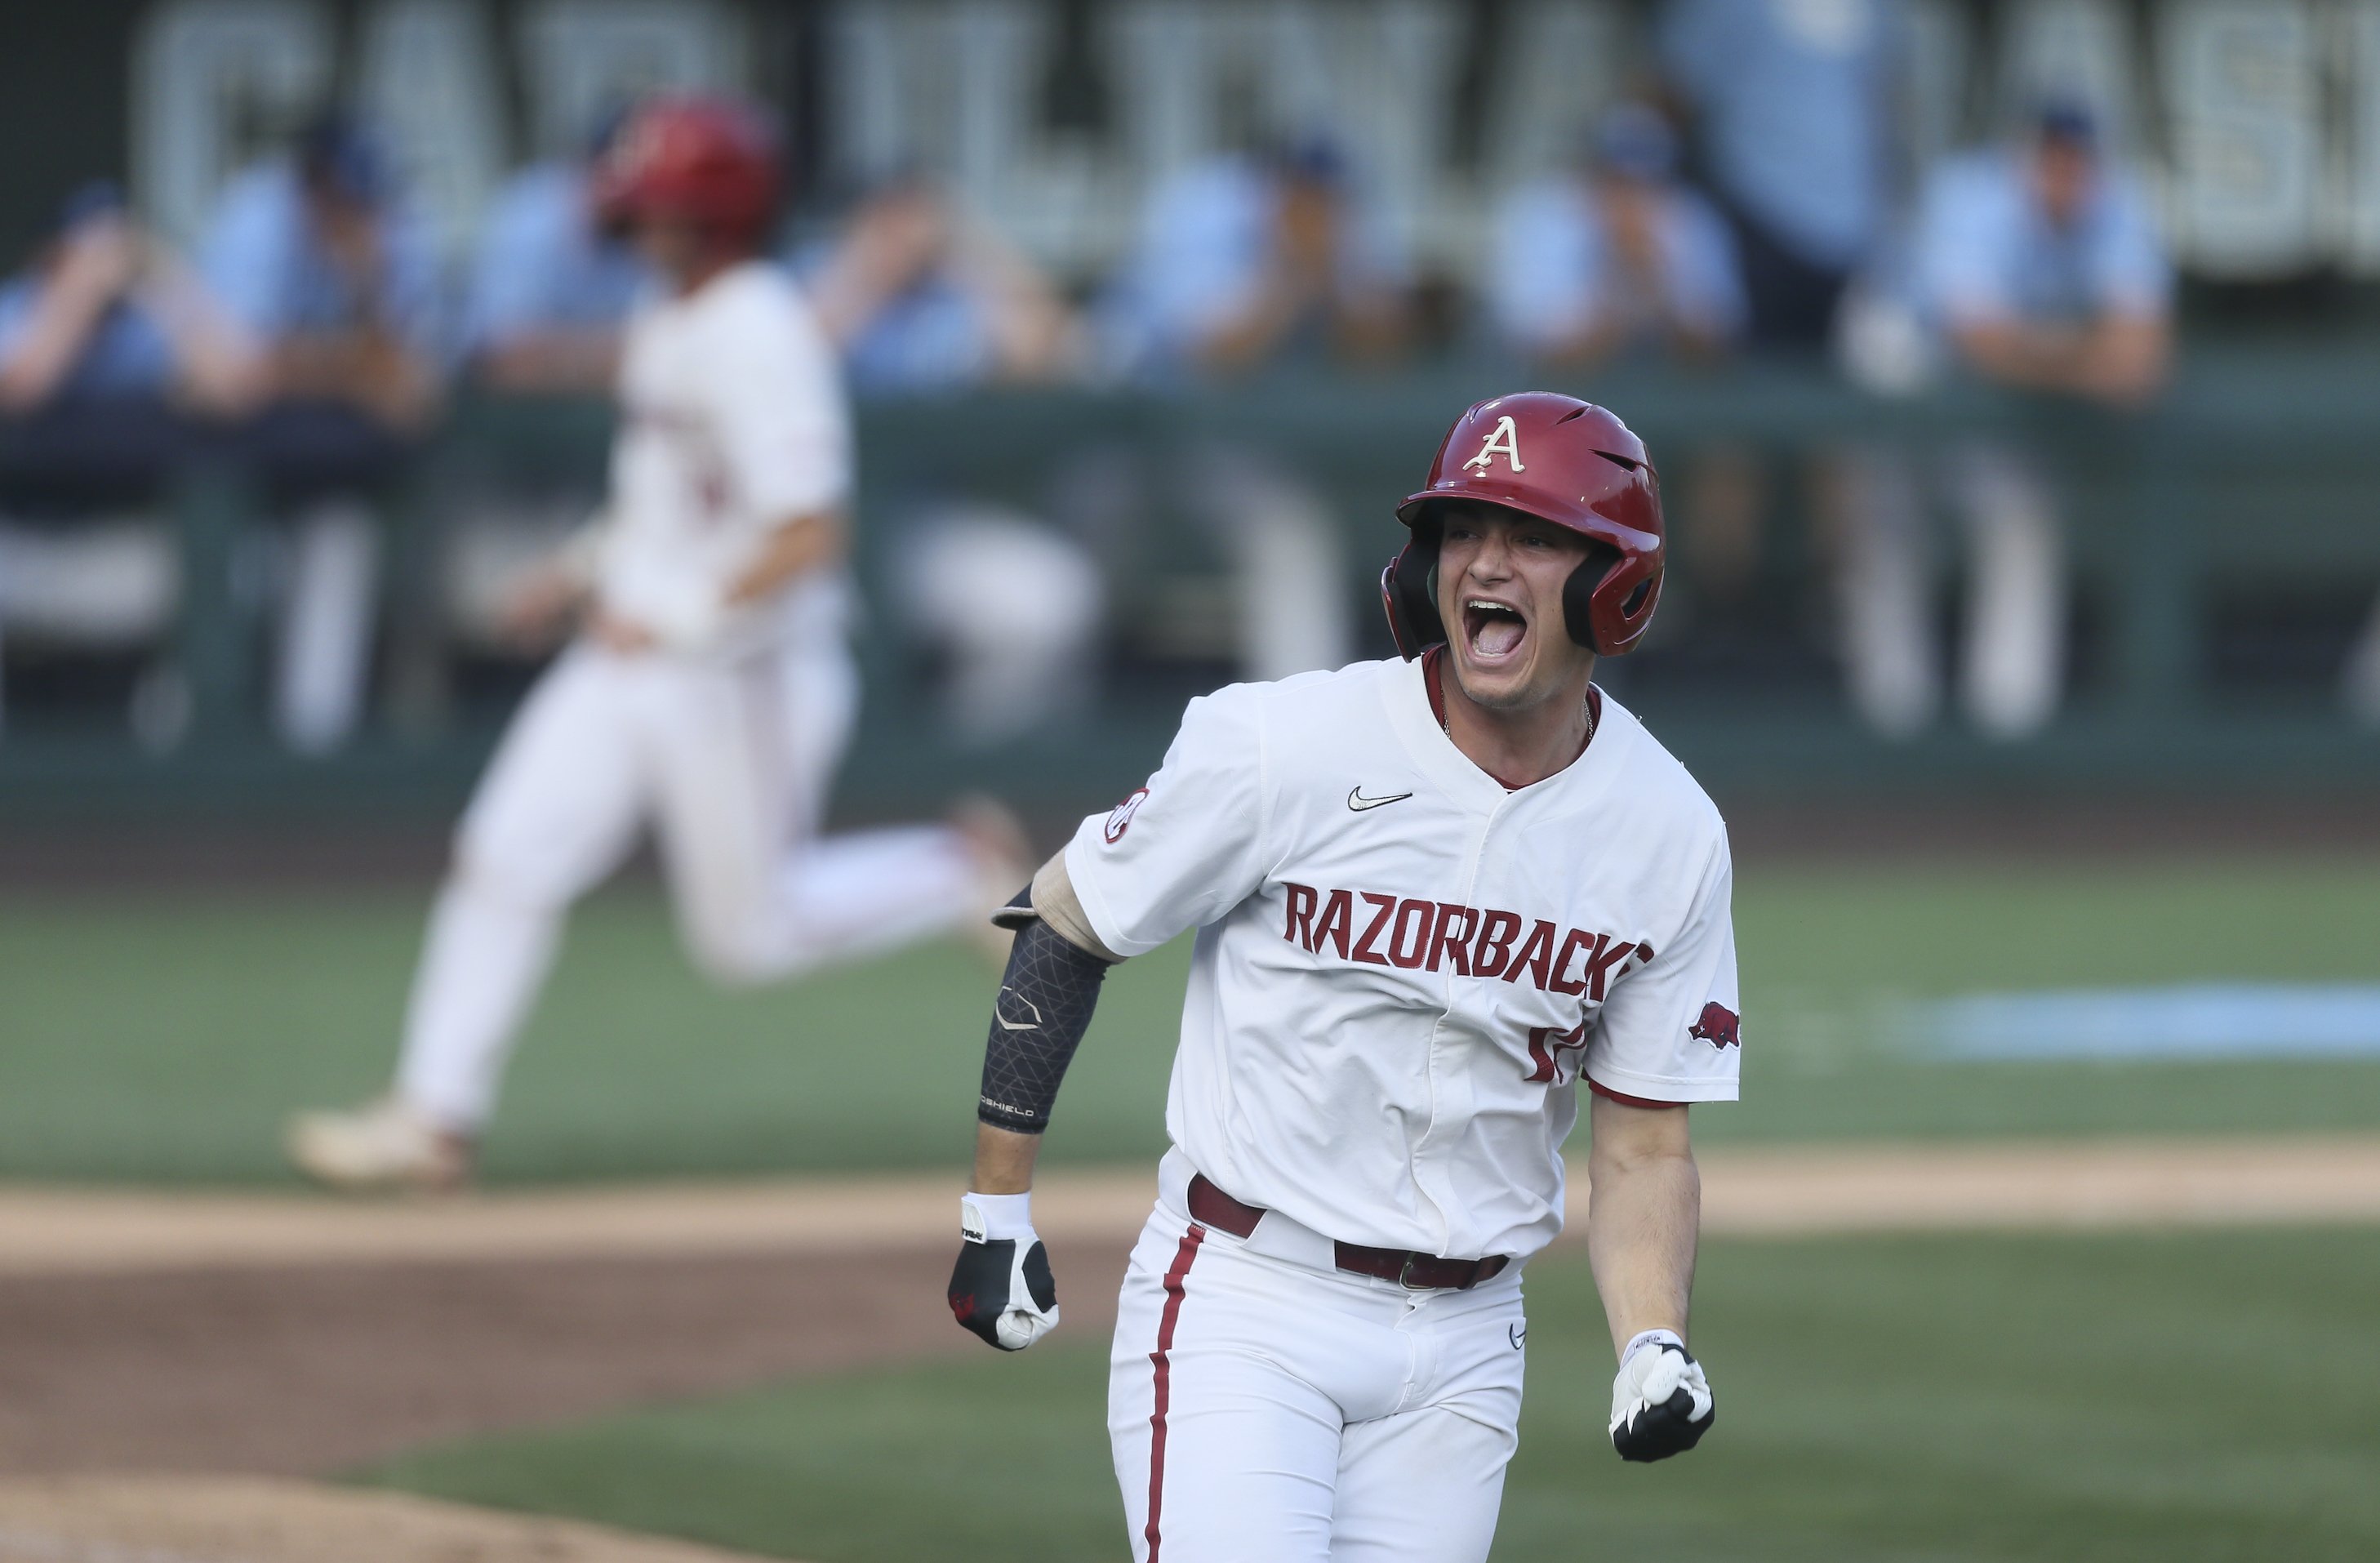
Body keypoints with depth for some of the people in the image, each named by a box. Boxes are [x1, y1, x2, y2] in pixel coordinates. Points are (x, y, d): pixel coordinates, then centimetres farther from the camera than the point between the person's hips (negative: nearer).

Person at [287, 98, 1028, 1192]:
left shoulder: (762, 343, -22)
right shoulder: (665, 323, 7)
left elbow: (810, 536, -27)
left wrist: (674, 619, -23)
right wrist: (591, 567, 11)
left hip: (737, 676, -8)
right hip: (631, 655, 8)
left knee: (750, 931, 4)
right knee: (507, 858, 0)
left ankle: (958, 872, 24)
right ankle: (433, 1117, 2)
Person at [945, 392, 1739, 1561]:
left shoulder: (1669, 835, -1)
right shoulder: (1282, 749, -12)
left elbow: (1643, 1145, 5)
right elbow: (1063, 928, -1)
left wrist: (1653, 1346, -12)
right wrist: (996, 1212, -2)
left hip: (1462, 1343, 4)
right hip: (1242, 1308, -4)